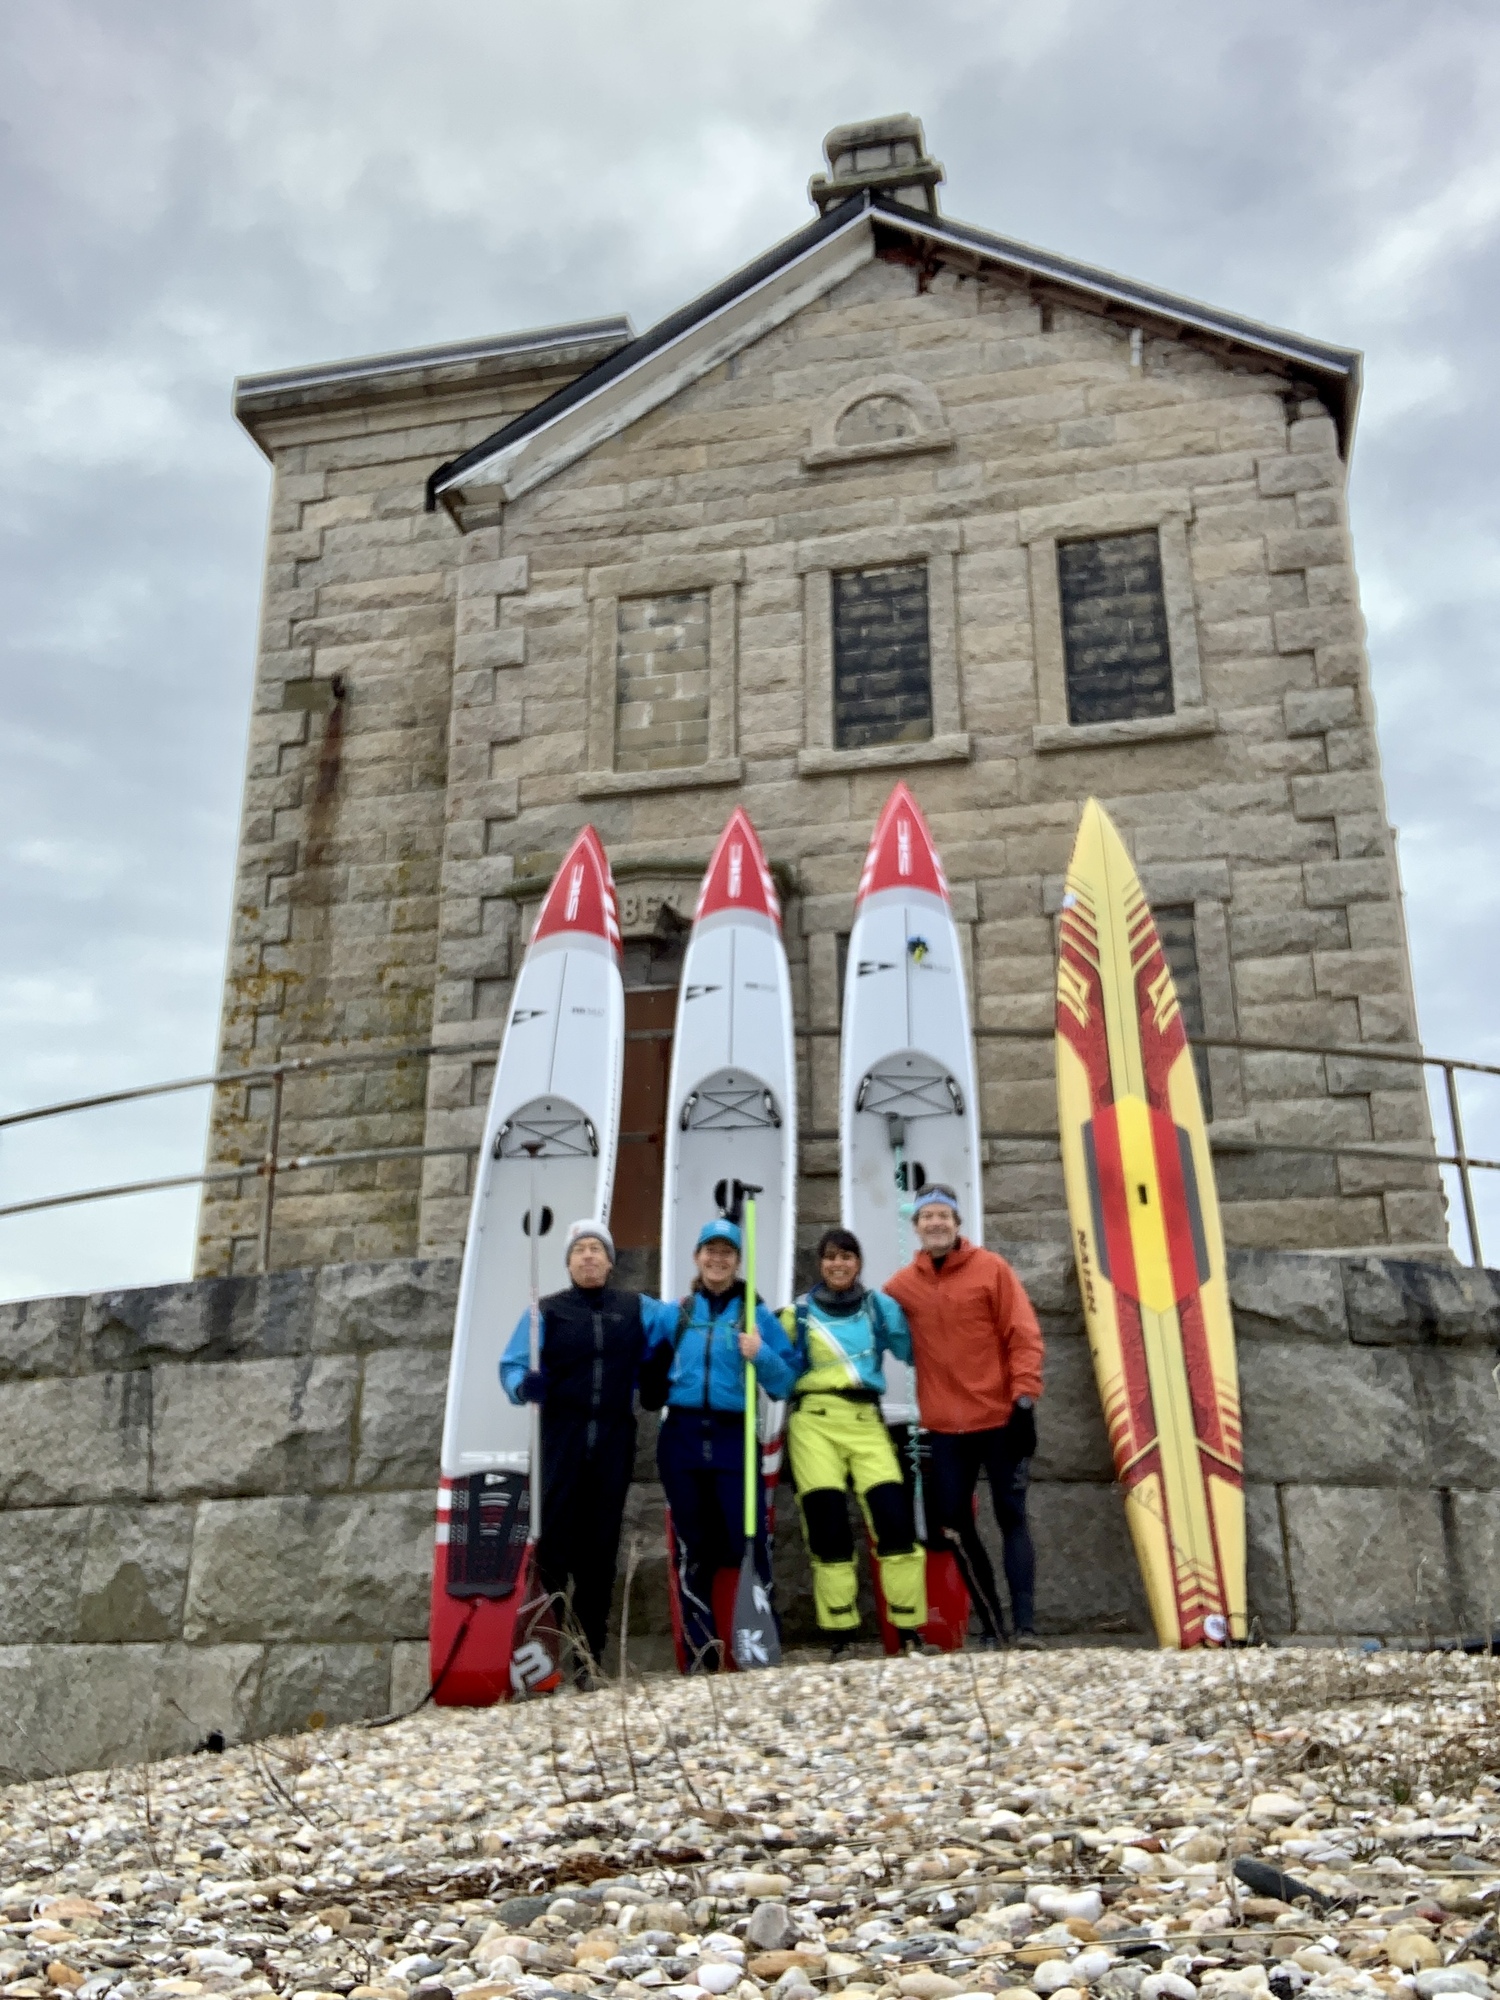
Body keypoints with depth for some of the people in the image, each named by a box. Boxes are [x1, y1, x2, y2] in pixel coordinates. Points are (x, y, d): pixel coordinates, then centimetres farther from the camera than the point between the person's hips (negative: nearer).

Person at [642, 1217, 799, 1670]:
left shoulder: (757, 1314, 2)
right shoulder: (676, 1314, 9)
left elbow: (785, 1384, -3)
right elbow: (652, 1369, 15)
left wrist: (761, 1356, -20)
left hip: (735, 1439, -2)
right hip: (682, 1438, 3)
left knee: (749, 1543, -8)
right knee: (693, 1548, 8)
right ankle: (701, 1653, 16)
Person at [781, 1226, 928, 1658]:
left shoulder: (879, 1306, 11)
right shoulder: (798, 1313, 9)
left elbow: (912, 1351, 5)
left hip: (865, 1421, 1)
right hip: (813, 1421, -1)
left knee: (894, 1515, -12)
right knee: (827, 1525, -6)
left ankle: (910, 1633, -2)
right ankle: (840, 1637, 5)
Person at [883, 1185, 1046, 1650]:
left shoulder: (991, 1268, -2)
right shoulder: (902, 1285, 4)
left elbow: (1023, 1335, -6)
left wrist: (1024, 1399, -12)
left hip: (999, 1418, -3)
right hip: (945, 1426, 3)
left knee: (1011, 1516, 0)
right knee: (955, 1523, 5)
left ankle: (1025, 1625, 2)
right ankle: (991, 1626, 16)